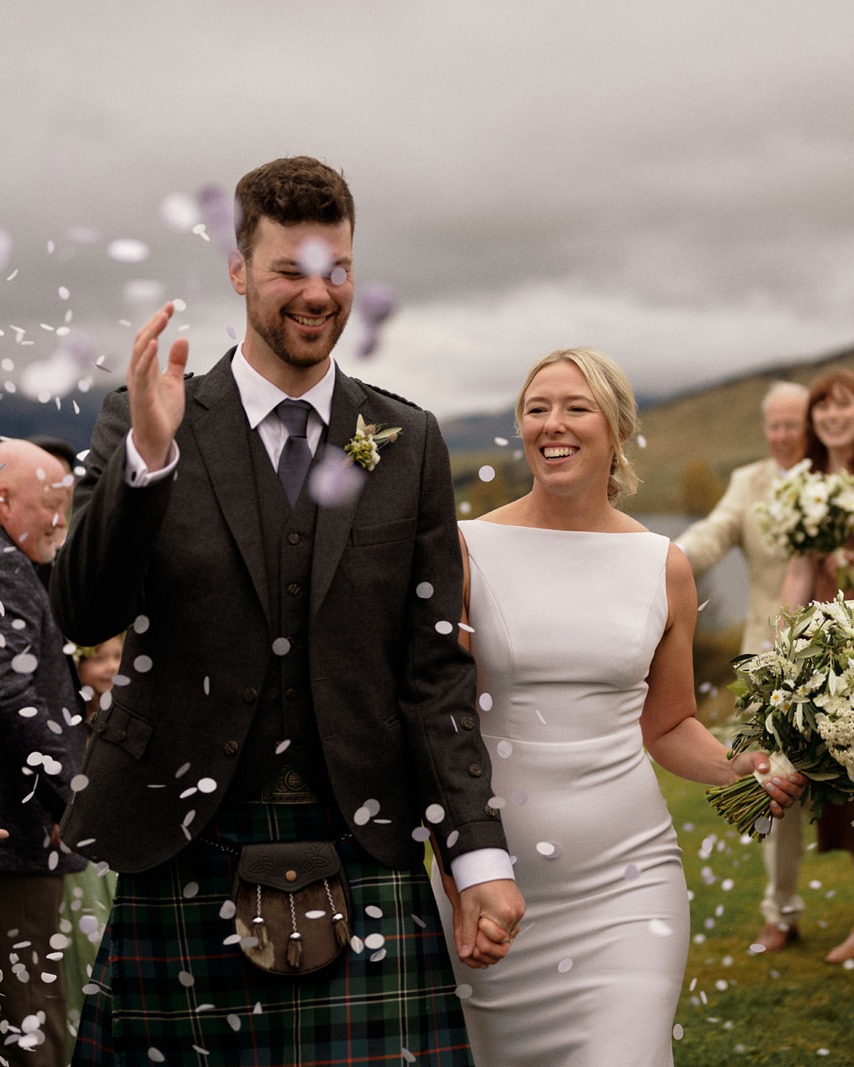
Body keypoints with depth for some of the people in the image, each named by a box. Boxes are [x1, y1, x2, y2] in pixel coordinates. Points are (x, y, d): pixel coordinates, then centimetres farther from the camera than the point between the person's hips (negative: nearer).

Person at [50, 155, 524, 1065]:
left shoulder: (410, 443, 8)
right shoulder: (140, 425, 3)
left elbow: (435, 666, 5)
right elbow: (84, 614, -7)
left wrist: (481, 855, -2)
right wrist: (149, 452, -22)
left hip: (363, 847, 1)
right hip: (184, 849, -1)